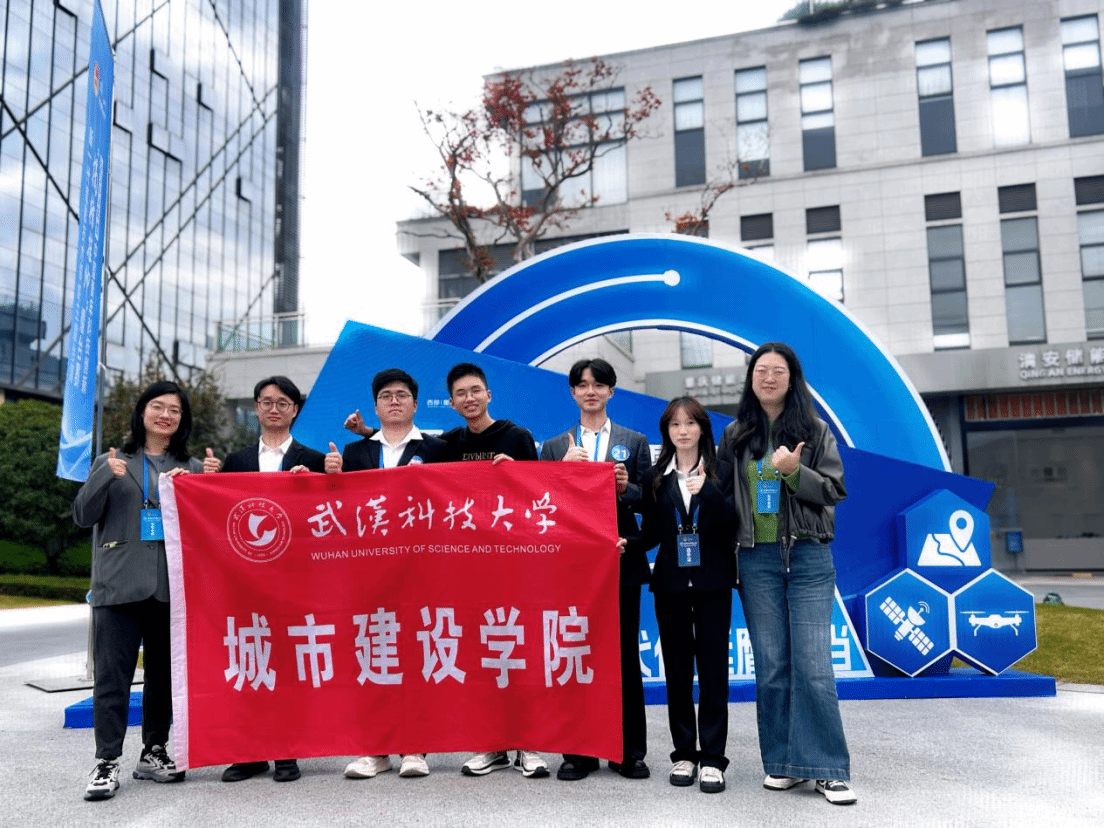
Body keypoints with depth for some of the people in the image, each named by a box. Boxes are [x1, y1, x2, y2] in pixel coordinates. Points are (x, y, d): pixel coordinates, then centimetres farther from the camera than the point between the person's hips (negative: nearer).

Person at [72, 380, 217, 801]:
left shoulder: (191, 468, 12)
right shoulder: (111, 462, 11)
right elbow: (83, 516, 3)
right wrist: (107, 476, -13)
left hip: (172, 587, 2)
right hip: (119, 585, -1)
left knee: (164, 675, 8)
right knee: (112, 676, -3)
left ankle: (153, 753, 21)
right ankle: (107, 762, 3)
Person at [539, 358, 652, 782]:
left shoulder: (634, 442, 10)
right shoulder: (554, 447, 12)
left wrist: (626, 488, -15)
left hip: (621, 560, -1)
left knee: (625, 654, 4)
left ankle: (630, 751, 15)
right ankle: (578, 751, 14)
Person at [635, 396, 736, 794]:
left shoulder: (721, 472, 2)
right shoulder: (656, 478, 6)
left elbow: (733, 523, -8)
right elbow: (650, 534, 6)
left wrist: (707, 491, -21)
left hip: (712, 582, -2)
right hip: (671, 583, 2)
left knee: (713, 670, -1)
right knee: (677, 671, 8)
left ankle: (712, 759, 5)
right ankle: (683, 754, 18)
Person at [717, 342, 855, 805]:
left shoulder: (815, 430, 5)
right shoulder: (735, 436, 10)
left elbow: (833, 489, 0)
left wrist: (794, 473, -17)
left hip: (808, 557, -2)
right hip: (756, 559, 2)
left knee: (813, 665, -6)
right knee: (771, 666, 5)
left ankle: (827, 770, 3)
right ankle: (783, 764, 15)